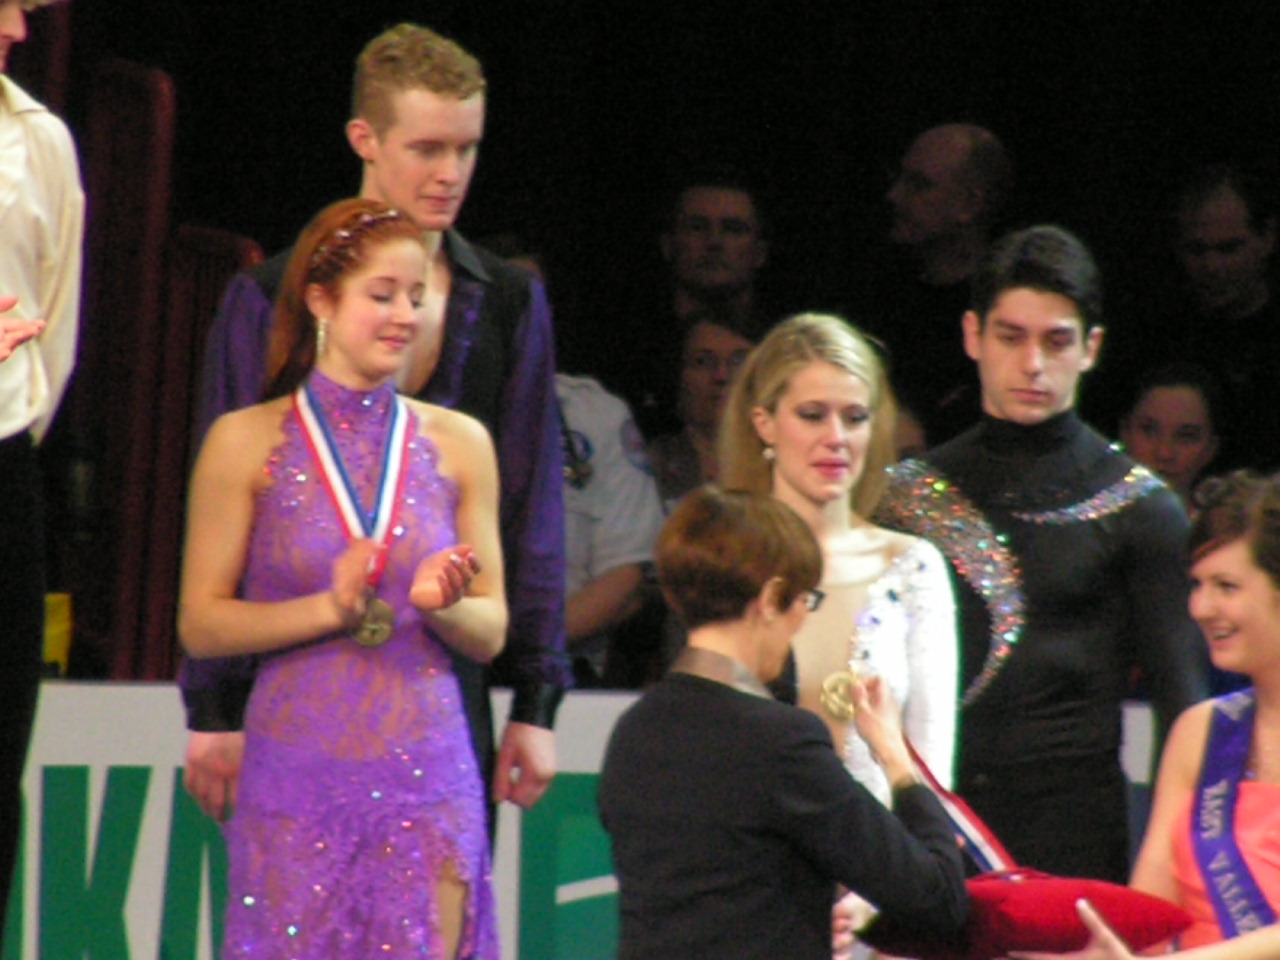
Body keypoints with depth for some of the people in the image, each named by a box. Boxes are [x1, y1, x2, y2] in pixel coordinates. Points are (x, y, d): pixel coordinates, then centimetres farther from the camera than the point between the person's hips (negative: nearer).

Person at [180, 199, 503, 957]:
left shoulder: (458, 444, 9)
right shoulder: (248, 442, 1)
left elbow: (491, 635, 11)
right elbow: (201, 625, -1)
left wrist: (444, 604, -10)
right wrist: (329, 609, -13)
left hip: (426, 777, 2)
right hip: (300, 773, -2)